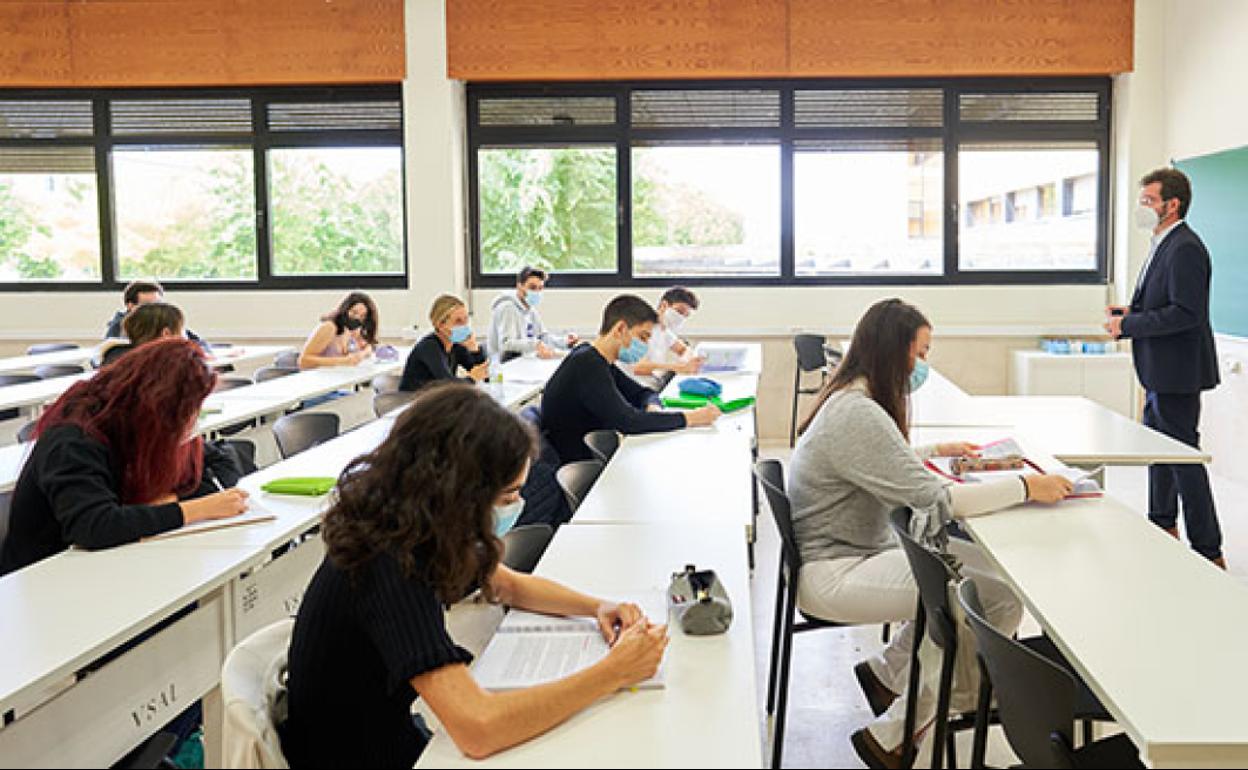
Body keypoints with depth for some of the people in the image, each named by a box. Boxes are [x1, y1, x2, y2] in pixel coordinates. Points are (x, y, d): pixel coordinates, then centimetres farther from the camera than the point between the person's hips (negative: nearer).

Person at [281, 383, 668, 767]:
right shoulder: (388, 569, -29)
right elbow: (478, 728, -36)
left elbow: (509, 586, 12)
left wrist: (598, 606, -4)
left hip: (391, 735, 7)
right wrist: (614, 671, -27)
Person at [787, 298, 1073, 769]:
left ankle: (885, 673, 15)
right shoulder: (858, 415, -23)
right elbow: (934, 500, -25)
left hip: (856, 553, 10)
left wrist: (938, 451, 23)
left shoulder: (851, 400, 9)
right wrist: (1026, 487, -18)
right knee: (999, 599, -16)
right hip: (831, 576, -10)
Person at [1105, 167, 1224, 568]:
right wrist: (1131, 311, 6)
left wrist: (1128, 325, -21)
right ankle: (1163, 527, 37)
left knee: (1184, 454, -5)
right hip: (1161, 372, 11)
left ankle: (1209, 551, 4)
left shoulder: (1186, 249, -19)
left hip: (1178, 373, -11)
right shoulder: (1163, 246, 14)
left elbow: (1186, 313, -26)